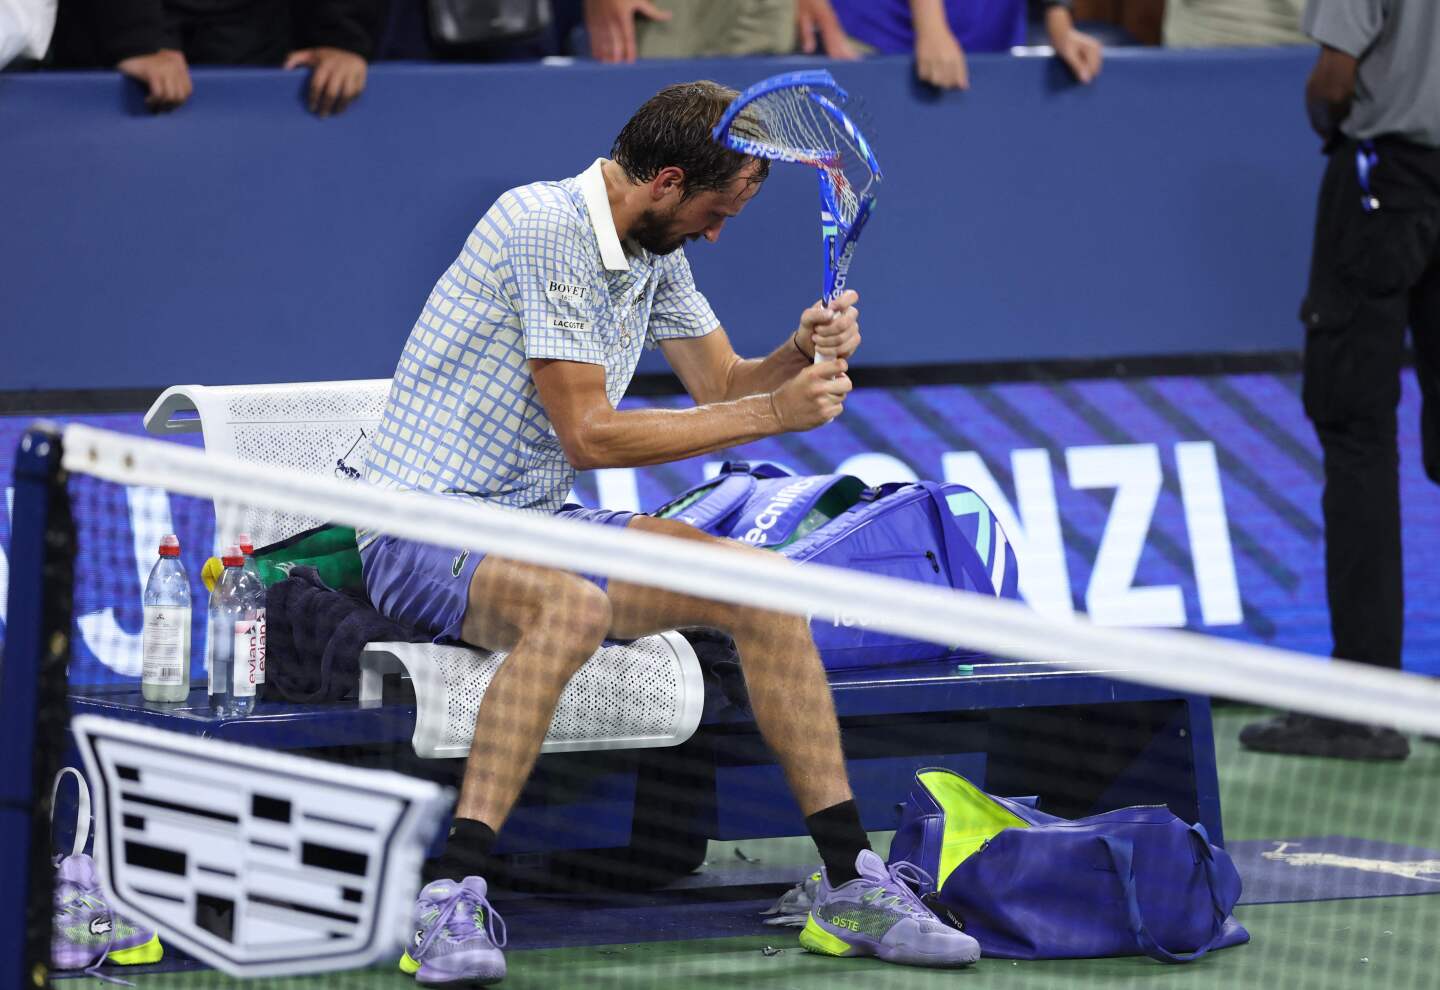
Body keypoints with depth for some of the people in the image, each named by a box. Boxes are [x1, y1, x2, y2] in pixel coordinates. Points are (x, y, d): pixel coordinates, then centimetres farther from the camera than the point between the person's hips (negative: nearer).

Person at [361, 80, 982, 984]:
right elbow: (590, 435, -23)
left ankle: (852, 885, 0)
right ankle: (451, 900, -40)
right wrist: (772, 413, -21)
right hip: (423, 529, -9)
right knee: (572, 607, -39)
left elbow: (722, 384, 17)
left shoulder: (655, 249, 9)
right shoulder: (546, 227, -20)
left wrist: (802, 355, -5)